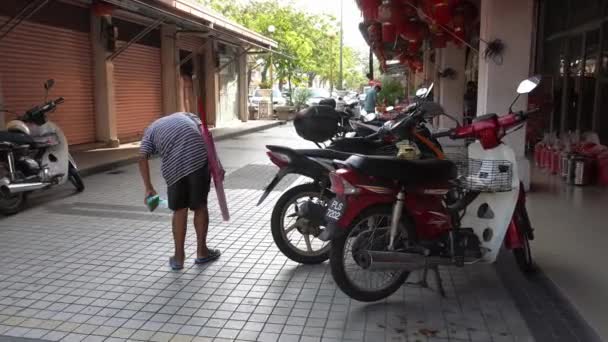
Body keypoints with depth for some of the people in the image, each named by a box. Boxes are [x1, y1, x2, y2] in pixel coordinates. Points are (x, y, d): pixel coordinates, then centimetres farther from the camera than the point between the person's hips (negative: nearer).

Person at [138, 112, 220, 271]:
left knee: (179, 210, 14)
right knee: (200, 206, 15)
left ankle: (179, 256, 21)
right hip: (199, 157, 1)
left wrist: (149, 188, 12)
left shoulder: (151, 130, 28)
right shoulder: (186, 115, 32)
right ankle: (202, 251, 26)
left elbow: (142, 159, 11)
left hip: (175, 166, -1)